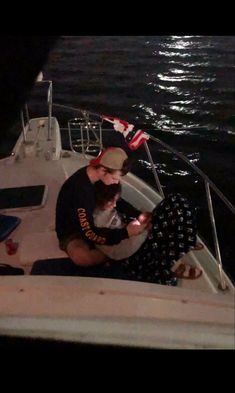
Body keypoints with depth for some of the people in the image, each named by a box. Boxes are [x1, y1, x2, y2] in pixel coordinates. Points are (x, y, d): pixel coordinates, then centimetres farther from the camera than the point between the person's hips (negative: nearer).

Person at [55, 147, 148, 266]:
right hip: (71, 232, -7)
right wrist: (125, 233, -34)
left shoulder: (96, 174, -11)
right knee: (81, 257, -41)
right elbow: (90, 233, -33)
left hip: (93, 223, 8)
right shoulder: (79, 188, -34)